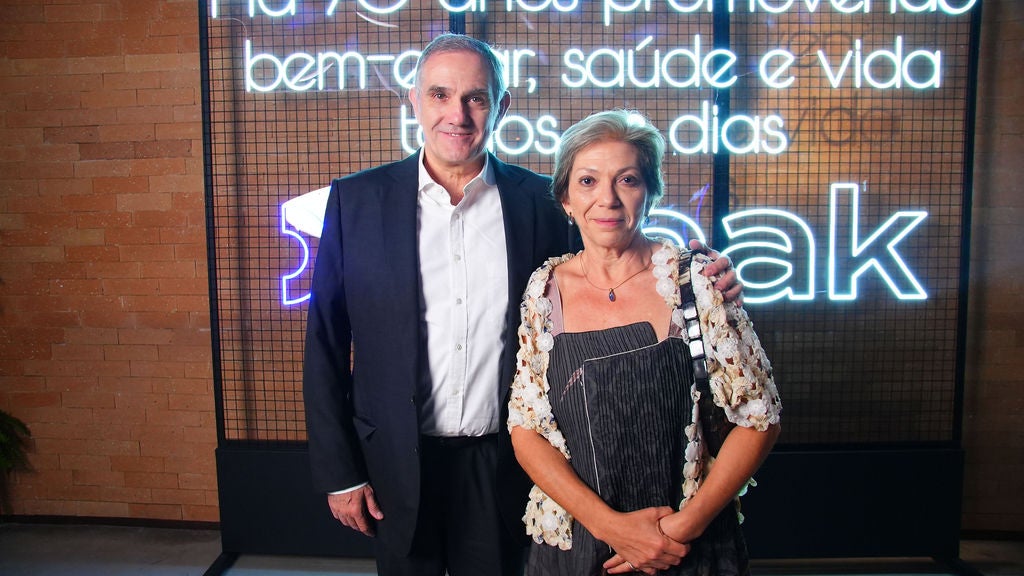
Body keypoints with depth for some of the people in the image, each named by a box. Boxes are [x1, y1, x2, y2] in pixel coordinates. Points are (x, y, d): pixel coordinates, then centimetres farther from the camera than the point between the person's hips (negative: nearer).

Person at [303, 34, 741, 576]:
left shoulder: (540, 201, -3)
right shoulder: (356, 200, -5)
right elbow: (326, 345, -2)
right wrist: (339, 472, -2)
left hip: (504, 464, 0)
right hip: (396, 465, 0)